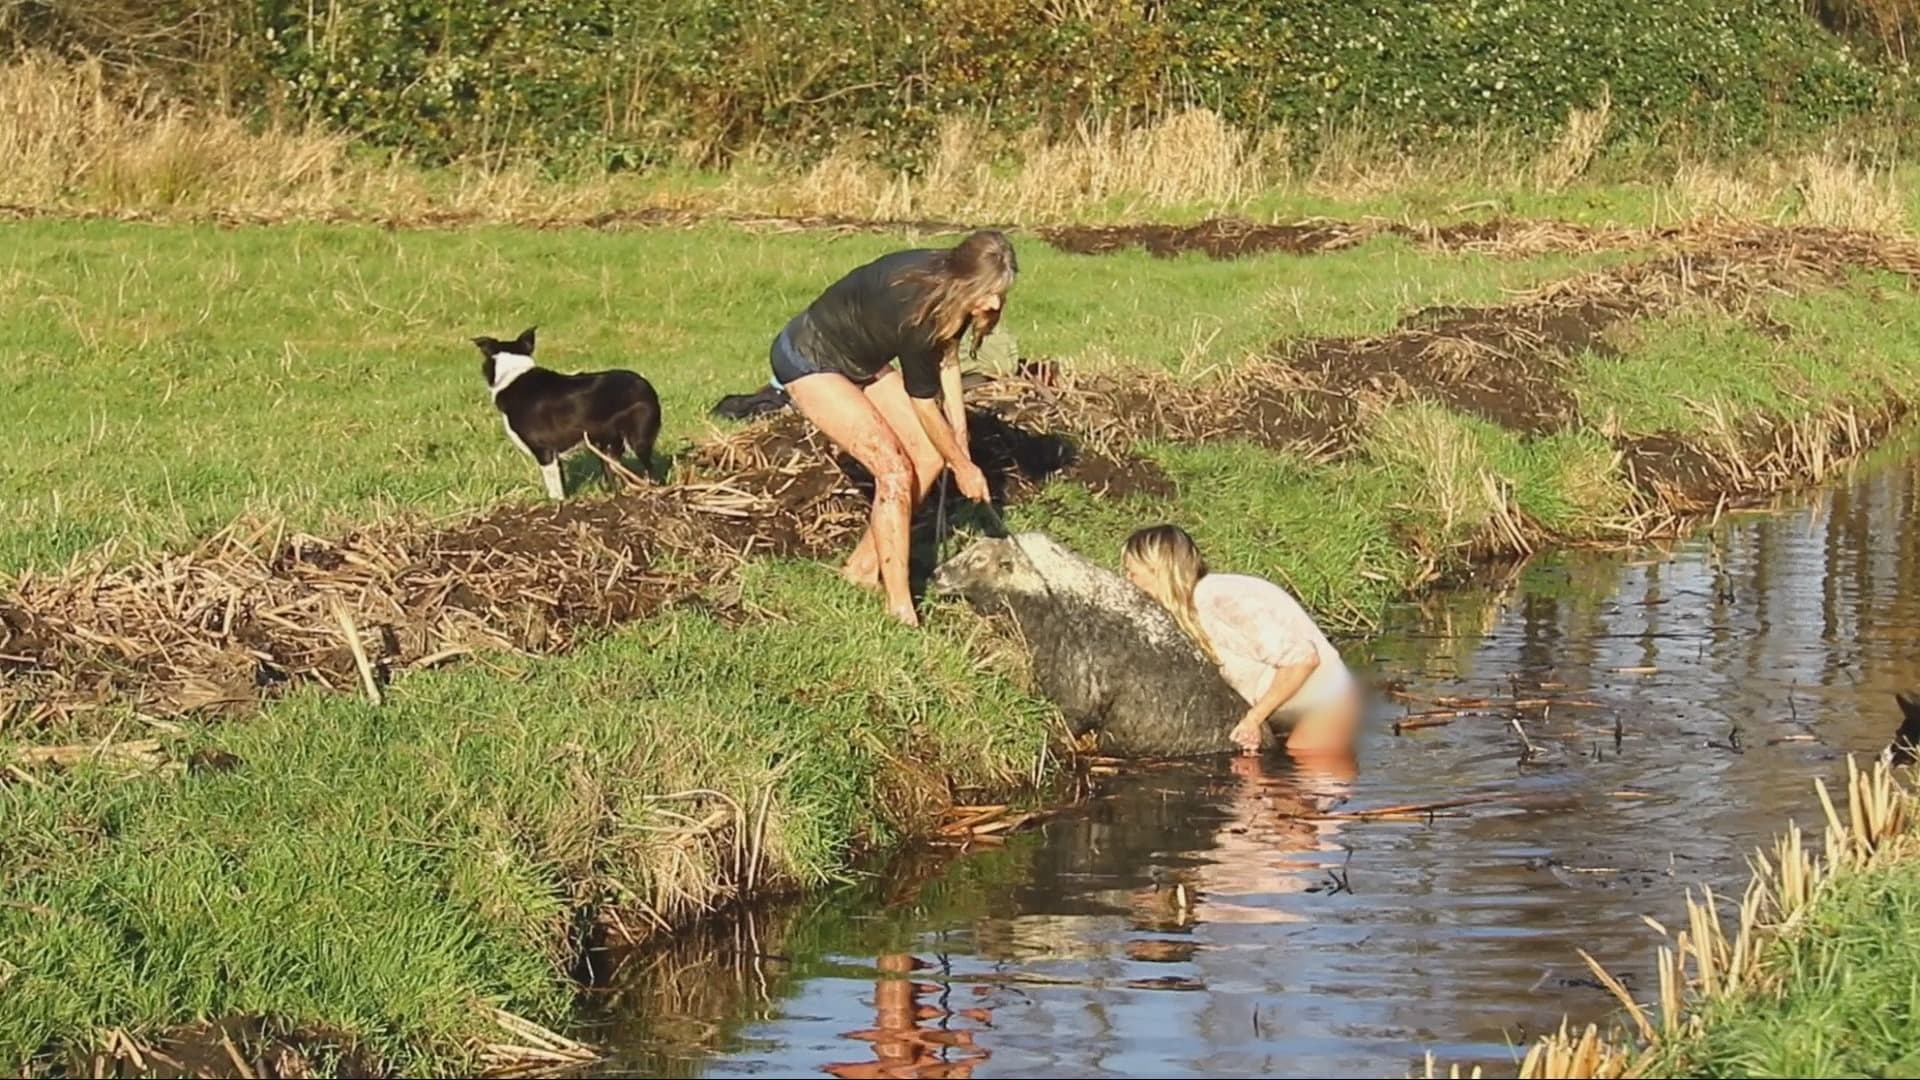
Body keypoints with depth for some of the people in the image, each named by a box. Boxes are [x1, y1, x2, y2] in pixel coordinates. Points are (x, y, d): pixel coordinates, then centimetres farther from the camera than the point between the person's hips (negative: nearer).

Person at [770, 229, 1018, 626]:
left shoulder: (946, 284, -14)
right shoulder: (912, 307, -36)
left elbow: (946, 354, 3)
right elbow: (924, 405, -23)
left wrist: (959, 431, -1)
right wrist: (963, 466, -10)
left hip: (860, 359, 9)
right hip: (809, 364, -9)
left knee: (929, 456, 3)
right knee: (895, 471, -18)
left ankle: (864, 567, 17)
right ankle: (900, 607, -13)